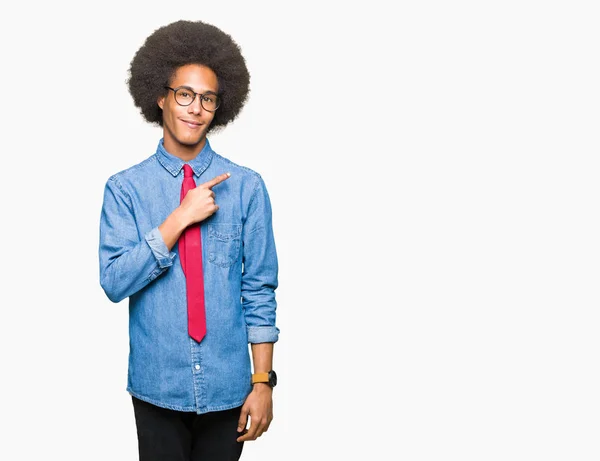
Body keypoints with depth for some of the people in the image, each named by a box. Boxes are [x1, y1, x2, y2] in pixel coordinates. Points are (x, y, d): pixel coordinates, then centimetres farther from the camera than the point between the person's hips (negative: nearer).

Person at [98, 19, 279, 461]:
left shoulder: (247, 187, -4)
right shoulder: (125, 188, -3)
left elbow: (260, 290, -2)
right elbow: (114, 282, -12)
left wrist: (262, 382, -4)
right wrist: (181, 218, -19)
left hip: (227, 387, 0)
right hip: (157, 386, 0)